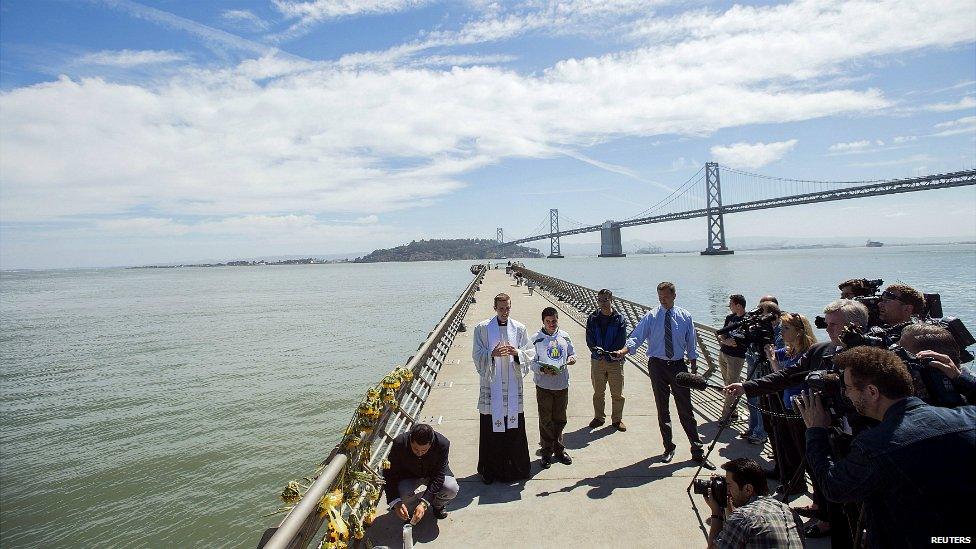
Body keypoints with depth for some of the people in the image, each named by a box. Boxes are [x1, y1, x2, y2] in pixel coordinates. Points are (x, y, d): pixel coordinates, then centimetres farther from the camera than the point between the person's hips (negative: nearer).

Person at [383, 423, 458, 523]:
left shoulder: (442, 444, -33)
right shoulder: (399, 443, -32)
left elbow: (438, 476, -29)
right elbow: (389, 473, -26)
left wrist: (424, 503, -39)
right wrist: (396, 502, -39)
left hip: (433, 473, 0)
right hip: (409, 475, 0)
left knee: (452, 489, -27)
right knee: (402, 493, -31)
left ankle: (438, 505, 8)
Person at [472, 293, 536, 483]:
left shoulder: (519, 328, 4)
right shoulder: (482, 328, -2)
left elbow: (531, 353, 4)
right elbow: (477, 355, -3)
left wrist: (517, 353, -16)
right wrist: (492, 354, -22)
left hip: (513, 384, 2)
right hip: (491, 384, -2)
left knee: (515, 426, 7)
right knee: (491, 428, 4)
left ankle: (516, 467, 23)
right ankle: (489, 470, 19)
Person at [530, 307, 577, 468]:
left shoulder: (564, 336, 6)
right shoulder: (536, 339, -8)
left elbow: (572, 352, 16)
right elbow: (531, 361, -7)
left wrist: (572, 358, -6)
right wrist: (542, 369, -24)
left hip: (562, 384, 4)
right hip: (544, 385, -4)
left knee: (560, 419, 14)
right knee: (546, 420, 5)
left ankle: (559, 449, 31)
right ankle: (547, 452, 19)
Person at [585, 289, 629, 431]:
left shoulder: (620, 319, -3)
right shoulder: (592, 318, 1)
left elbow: (621, 342, -7)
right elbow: (590, 340, -1)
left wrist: (608, 355, -15)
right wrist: (599, 353, -16)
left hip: (615, 361, -1)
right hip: (597, 360, 2)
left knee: (617, 393, 5)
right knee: (598, 392, 11)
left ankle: (617, 419, 21)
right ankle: (599, 417, 25)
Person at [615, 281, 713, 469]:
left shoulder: (685, 317, 1)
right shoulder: (651, 316, -4)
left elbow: (691, 344, 7)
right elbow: (636, 337, -13)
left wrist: (694, 368, 7)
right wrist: (623, 350, -31)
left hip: (678, 365, 0)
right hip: (657, 366, 0)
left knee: (686, 409, 3)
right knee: (662, 408, 10)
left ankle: (697, 452, 14)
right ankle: (668, 448, 26)